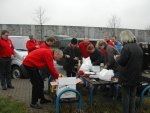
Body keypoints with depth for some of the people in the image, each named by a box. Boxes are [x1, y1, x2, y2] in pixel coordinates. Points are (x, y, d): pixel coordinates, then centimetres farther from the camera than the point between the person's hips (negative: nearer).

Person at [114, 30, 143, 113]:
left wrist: (117, 58, 3)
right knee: (132, 96, 15)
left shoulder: (126, 47, -17)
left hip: (127, 76, -6)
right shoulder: (139, 47, 8)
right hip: (136, 76, 7)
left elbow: (121, 62, -17)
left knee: (126, 95, 5)